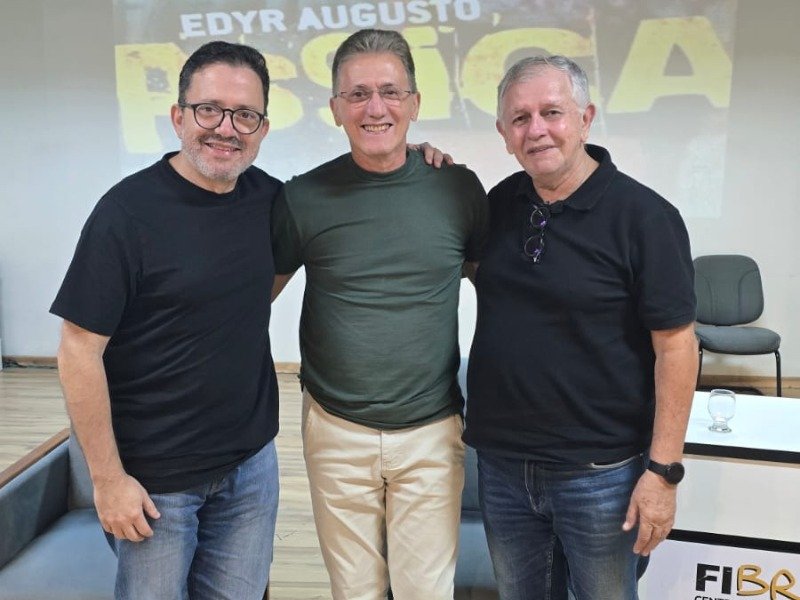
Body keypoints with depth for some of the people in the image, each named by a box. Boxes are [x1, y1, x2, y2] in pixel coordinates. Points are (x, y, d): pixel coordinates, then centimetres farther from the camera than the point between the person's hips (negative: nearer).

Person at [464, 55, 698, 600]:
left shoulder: (644, 216, -14)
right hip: (501, 463, 5)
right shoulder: (502, 202, 2)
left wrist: (663, 469, -15)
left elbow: (676, 347, -13)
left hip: (599, 473, -4)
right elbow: (479, 270, 19)